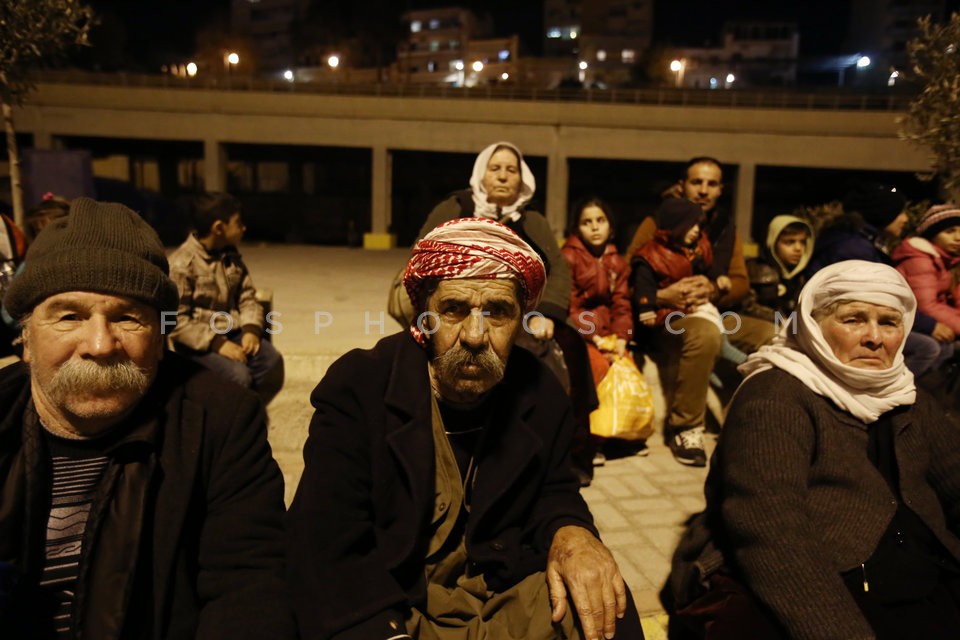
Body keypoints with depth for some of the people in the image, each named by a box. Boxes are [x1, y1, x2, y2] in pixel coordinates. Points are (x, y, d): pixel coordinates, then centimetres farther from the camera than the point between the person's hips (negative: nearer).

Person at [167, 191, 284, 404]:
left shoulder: (232, 256, 8)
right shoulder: (181, 264, -13)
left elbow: (248, 297, 10)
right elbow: (177, 322, -16)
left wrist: (251, 329, -9)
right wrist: (216, 343, -24)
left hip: (233, 333, 6)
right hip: (199, 342, -6)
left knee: (272, 361, -19)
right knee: (238, 375, -30)